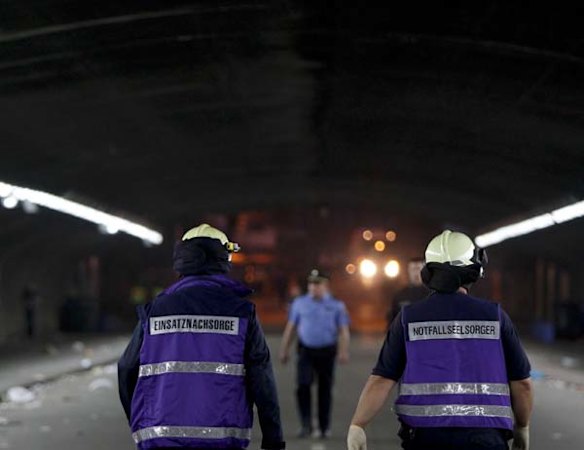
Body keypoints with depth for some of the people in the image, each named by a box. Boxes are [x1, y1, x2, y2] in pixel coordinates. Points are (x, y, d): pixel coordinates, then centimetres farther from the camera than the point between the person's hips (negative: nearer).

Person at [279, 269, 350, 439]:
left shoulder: (336, 305, 2)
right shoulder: (299, 303, 6)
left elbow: (343, 331, -1)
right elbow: (290, 328, 11)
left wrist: (344, 352, -14)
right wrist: (284, 350, 8)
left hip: (327, 352, 0)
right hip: (306, 350, 1)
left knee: (325, 390, 6)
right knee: (302, 386, -14)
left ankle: (324, 427, 17)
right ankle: (306, 425, -7)